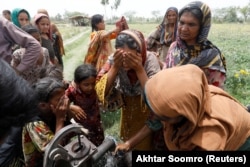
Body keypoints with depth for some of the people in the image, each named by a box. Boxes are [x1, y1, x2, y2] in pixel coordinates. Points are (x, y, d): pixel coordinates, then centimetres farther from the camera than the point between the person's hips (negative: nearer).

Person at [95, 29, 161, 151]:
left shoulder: (150, 60, -33)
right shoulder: (114, 59, -27)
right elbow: (101, 92, -31)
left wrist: (139, 69, -46)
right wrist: (115, 67, -42)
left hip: (147, 113, -2)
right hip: (127, 109, 3)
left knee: (145, 144, 19)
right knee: (128, 143, 26)